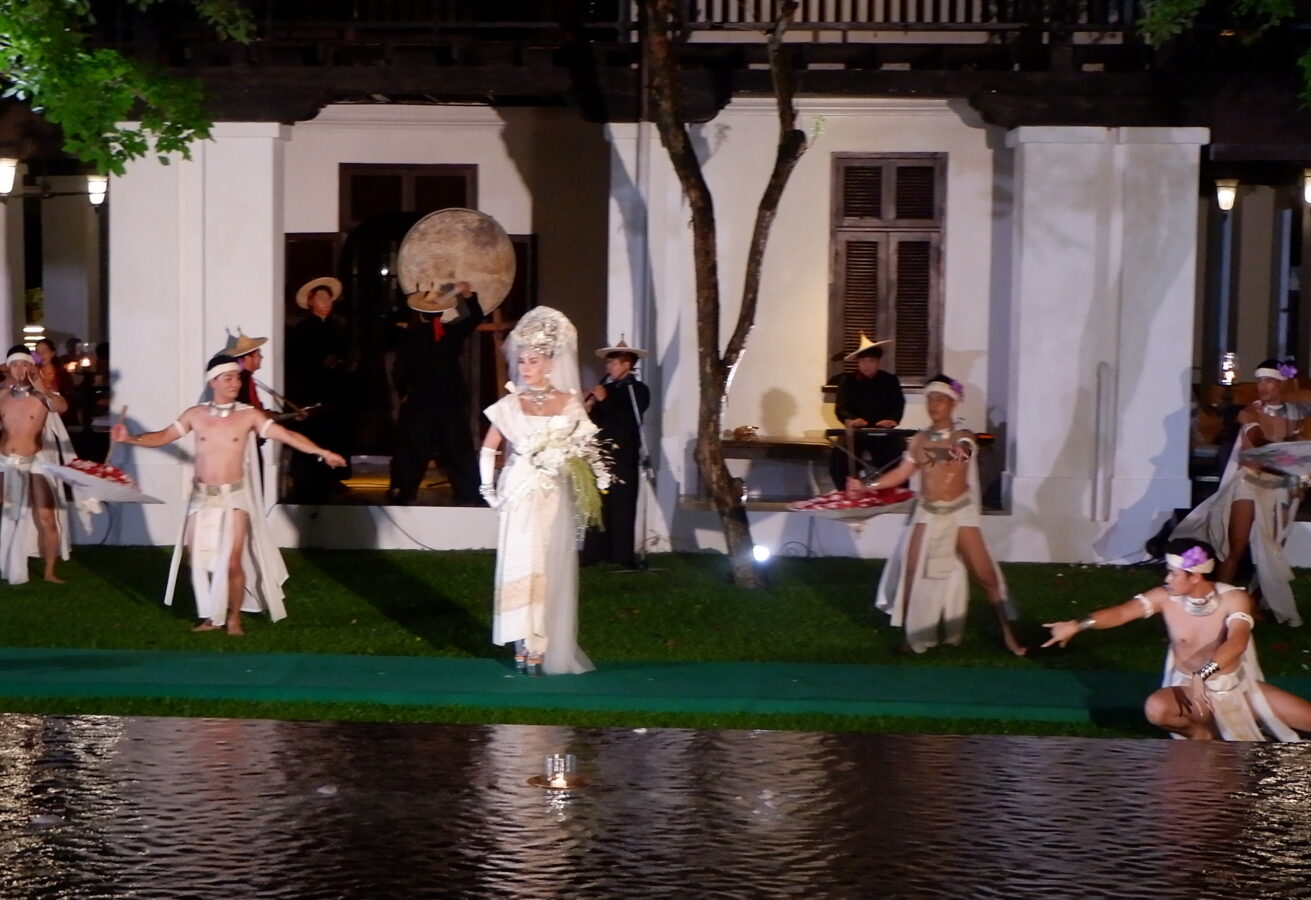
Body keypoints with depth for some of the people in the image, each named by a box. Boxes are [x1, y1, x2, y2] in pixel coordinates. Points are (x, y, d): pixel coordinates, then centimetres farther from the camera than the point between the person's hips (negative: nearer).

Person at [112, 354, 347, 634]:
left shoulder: (249, 415, -7)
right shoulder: (195, 415, 0)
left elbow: (287, 435, -12)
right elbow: (163, 437, 9)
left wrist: (322, 452, -20)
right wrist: (130, 438, -5)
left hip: (235, 497, -3)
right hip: (202, 497, 3)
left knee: (232, 561, -8)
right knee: (200, 560, 7)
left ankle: (234, 618, 9)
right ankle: (211, 617, 23)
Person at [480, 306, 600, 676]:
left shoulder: (569, 404, 2)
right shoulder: (510, 405, 2)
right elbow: (488, 449, 8)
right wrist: (489, 489, -1)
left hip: (555, 500, 0)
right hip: (520, 499, 0)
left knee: (552, 570, 1)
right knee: (520, 567, -2)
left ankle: (547, 648, 7)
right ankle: (525, 646, 5)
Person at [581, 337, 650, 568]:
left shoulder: (639, 390, 0)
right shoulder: (604, 388, 13)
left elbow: (629, 421, -15)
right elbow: (592, 419, 12)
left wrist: (605, 401, -14)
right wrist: (587, 408, -8)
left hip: (624, 458, -4)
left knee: (622, 508, -3)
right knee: (598, 507, 1)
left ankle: (623, 556, 1)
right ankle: (595, 554, 5)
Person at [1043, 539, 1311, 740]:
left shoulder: (1234, 599, -17)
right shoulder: (1165, 598, -11)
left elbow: (1236, 643, -33)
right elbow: (1121, 613, -17)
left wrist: (1201, 675, -49)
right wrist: (1077, 625, -33)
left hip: (1237, 688, -1)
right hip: (1189, 688, 1)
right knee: (1156, 708, -34)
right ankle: (1199, 732, -5)